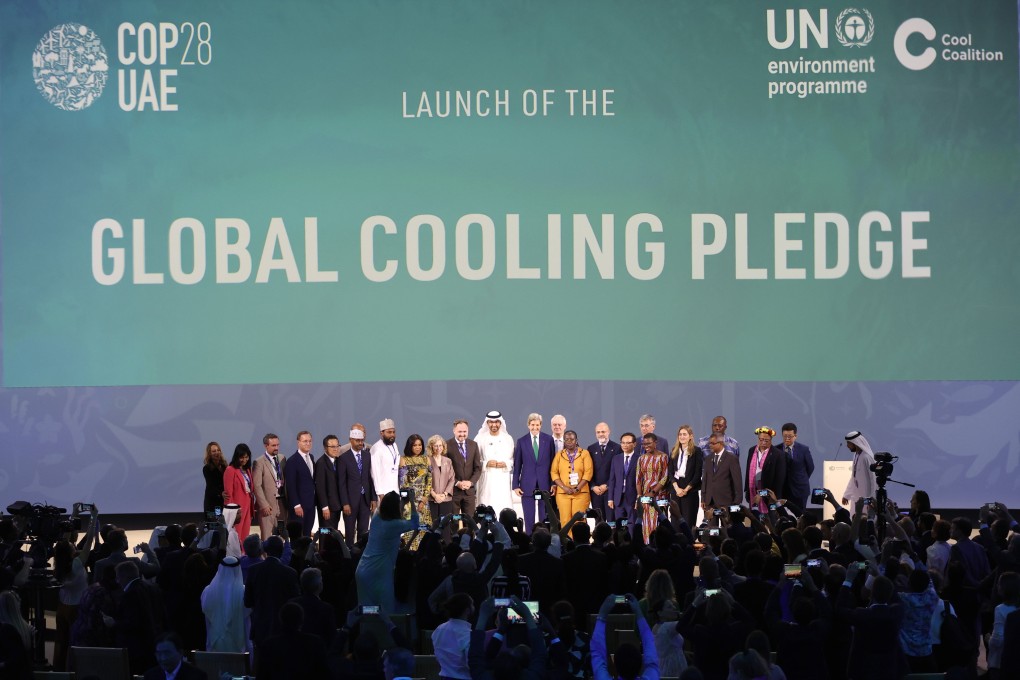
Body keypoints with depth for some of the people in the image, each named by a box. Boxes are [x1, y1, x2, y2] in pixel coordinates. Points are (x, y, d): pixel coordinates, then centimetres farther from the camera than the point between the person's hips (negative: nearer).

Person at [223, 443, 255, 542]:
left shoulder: (247, 470, 15)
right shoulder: (230, 470, -8)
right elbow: (228, 493, -10)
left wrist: (252, 509, 8)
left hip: (247, 507, 7)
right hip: (237, 508, -7)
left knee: (245, 537, 6)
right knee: (236, 538, -6)